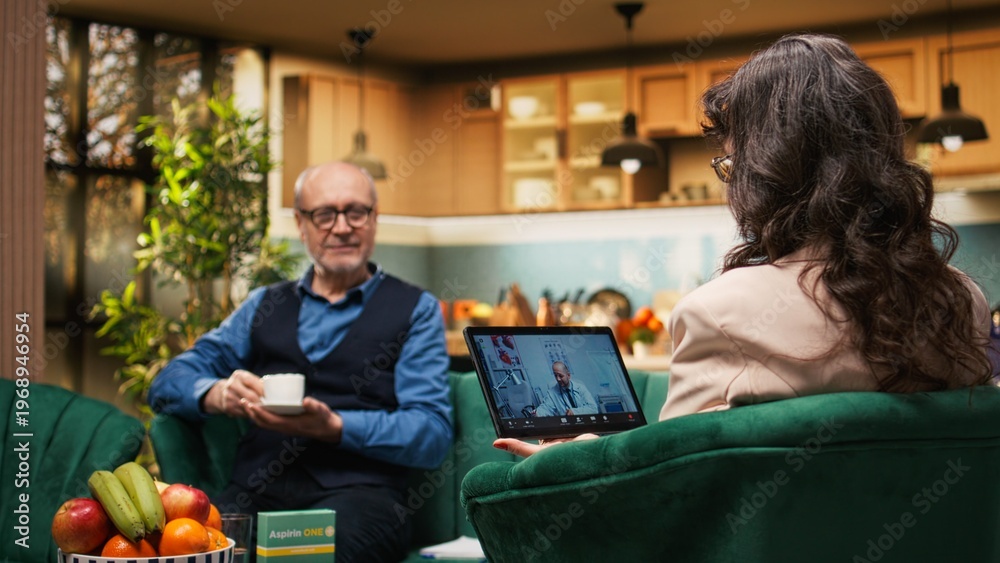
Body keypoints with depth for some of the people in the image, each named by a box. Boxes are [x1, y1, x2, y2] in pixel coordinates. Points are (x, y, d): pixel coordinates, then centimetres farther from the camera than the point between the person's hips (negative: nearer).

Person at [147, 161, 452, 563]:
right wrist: (217, 394, -8)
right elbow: (169, 384, 16)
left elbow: (432, 434, 1)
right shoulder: (265, 305, 23)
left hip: (356, 491, -3)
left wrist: (332, 427, -15)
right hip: (257, 491, 3)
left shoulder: (414, 310, 13)